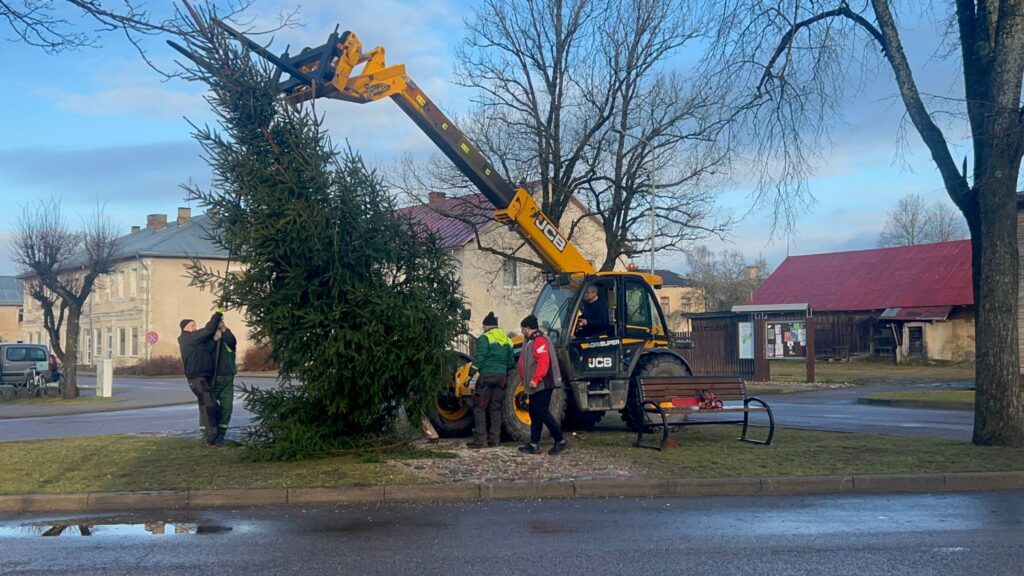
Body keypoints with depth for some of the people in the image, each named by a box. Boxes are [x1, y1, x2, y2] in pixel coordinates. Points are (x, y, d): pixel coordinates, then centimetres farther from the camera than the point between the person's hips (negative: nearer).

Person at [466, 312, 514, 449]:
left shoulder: (485, 338, -4)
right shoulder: (506, 340, 14)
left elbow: (479, 359, -12)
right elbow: (511, 361, 13)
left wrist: (471, 374, -8)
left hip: (487, 376, -6)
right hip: (502, 377, 6)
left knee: (479, 408, 0)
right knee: (496, 409, 11)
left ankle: (479, 439, -5)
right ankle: (494, 439, 10)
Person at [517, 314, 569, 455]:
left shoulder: (539, 340, -14)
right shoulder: (530, 341, 19)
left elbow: (543, 361, -26)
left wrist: (535, 379, -28)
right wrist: (526, 380, 24)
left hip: (542, 385, -11)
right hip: (535, 386, 11)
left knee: (542, 413, -11)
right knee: (534, 414, 11)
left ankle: (560, 441, -6)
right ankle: (534, 445, 15)